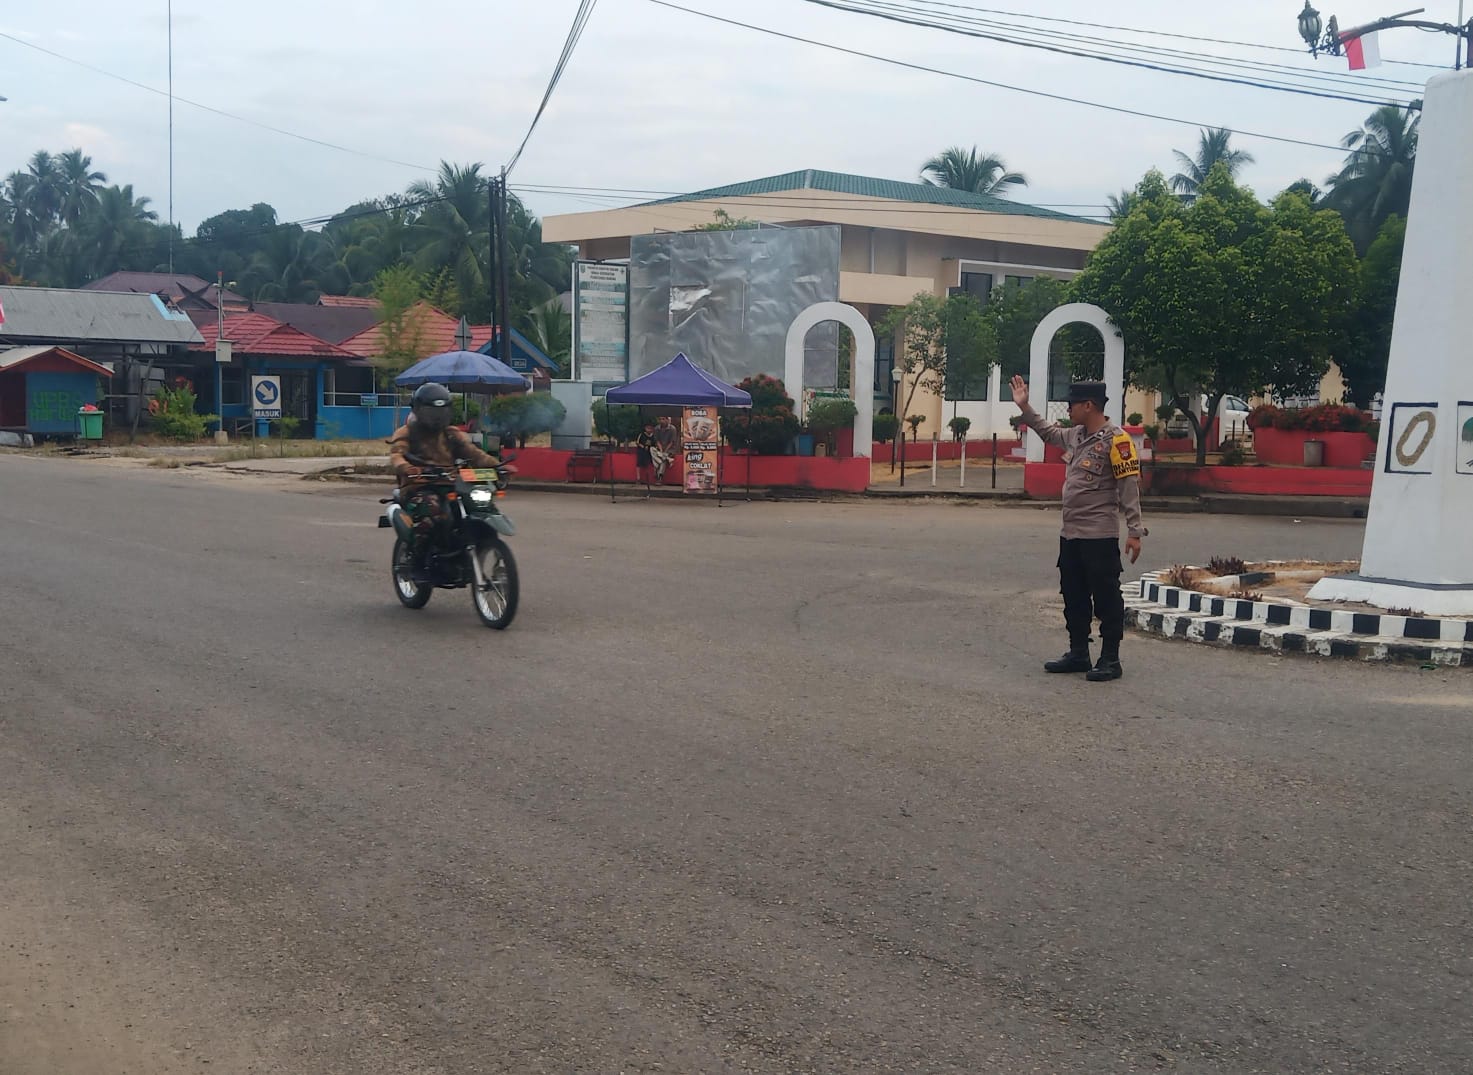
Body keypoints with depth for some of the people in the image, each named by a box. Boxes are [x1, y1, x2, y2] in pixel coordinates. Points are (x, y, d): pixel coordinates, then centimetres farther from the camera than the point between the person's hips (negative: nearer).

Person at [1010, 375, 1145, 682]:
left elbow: (1129, 486, -16)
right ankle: (1078, 654, 25)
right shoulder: (1075, 435, 11)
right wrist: (1024, 407, 27)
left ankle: (1110, 660, 5)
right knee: (1074, 596, 15)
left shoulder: (1116, 439, -14)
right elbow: (1048, 432, 33)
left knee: (1106, 598, -2)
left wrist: (1135, 531, -19)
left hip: (1100, 536, -9)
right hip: (1070, 533, 9)